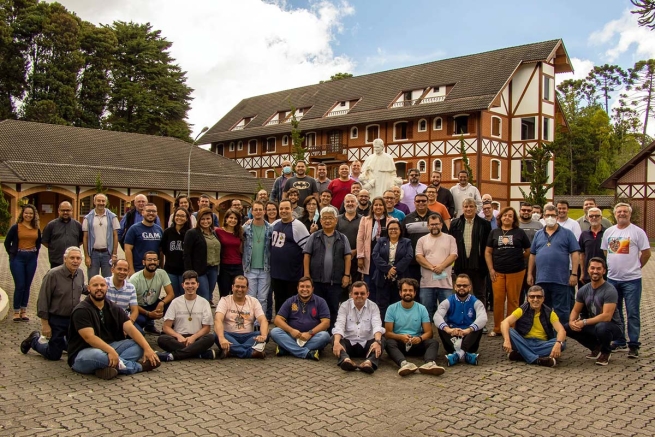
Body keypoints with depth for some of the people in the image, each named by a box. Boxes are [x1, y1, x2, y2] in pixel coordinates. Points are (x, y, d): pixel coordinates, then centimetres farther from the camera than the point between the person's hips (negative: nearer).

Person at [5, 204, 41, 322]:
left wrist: (35, 253, 11)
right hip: (18, 258, -4)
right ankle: (16, 312, 6)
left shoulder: (37, 229, 7)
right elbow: (7, 242, 3)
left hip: (32, 259, 4)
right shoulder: (15, 227, -4)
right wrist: (12, 254, 1)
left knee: (27, 286, 8)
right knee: (19, 285, -5)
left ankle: (24, 311, 16)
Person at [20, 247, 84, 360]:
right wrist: (45, 324, -15)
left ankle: (58, 342, 43)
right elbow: (42, 301, -16)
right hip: (56, 320, -5)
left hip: (74, 319, 5)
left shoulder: (80, 273, -1)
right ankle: (35, 340, 34)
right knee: (54, 355, 8)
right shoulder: (53, 275, -19)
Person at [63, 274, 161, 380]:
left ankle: (112, 366, -35)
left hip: (107, 348, 6)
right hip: (84, 354, -6)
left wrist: (147, 348, -19)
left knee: (138, 345, -11)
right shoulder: (81, 310, -12)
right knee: (96, 355, -40)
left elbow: (130, 328, -4)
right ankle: (138, 366, -24)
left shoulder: (113, 308, 7)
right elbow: (89, 337, -25)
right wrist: (111, 351, -39)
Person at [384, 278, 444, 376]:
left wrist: (420, 338, -22)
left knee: (434, 342, -26)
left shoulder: (422, 309, 5)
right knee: (389, 343, -34)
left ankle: (429, 364, -56)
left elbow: (428, 332, 1)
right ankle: (404, 364, -61)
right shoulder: (392, 309, 2)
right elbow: (387, 333, -3)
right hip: (399, 343, -1)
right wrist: (401, 337, -24)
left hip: (417, 343, 2)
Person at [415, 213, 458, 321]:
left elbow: (453, 255, -2)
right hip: (427, 283, 1)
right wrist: (432, 267, -14)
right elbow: (419, 257, -1)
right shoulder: (422, 240, 9)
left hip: (445, 283, -1)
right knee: (426, 311, 6)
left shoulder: (450, 239, 8)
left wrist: (441, 266, -16)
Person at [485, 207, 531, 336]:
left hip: (516, 272, -1)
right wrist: (491, 269, 1)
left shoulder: (519, 232, 5)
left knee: (513, 300, 4)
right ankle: (497, 329, 10)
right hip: (498, 272, 1)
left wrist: (517, 259, 7)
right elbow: (488, 252, 8)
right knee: (498, 300, 0)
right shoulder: (494, 232, 9)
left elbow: (529, 251, 8)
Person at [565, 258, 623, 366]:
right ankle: (596, 348, 10)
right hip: (593, 325, 6)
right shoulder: (584, 290, 1)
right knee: (567, 328, -11)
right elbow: (575, 310, 6)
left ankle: (606, 352, -5)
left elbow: (606, 316, -27)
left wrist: (584, 322, -28)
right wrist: (571, 322, -16)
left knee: (601, 327, -40)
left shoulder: (610, 291, -19)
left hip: (613, 327, -6)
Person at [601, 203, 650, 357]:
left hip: (631, 280, -5)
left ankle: (633, 345, 6)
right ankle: (619, 343, 24)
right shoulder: (608, 232, 8)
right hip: (612, 279, 5)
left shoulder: (637, 231, -5)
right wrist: (610, 267, 9)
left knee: (633, 314, -2)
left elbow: (646, 253, -3)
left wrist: (635, 267, 3)